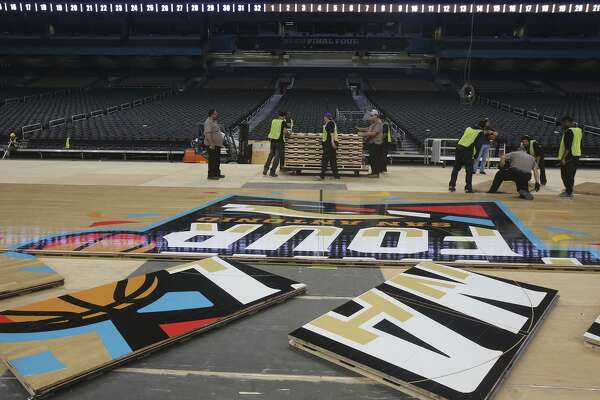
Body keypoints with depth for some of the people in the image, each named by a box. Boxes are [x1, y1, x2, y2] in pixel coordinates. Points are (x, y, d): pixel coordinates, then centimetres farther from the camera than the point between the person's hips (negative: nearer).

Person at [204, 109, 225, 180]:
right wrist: (211, 144, -28)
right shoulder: (208, 122, -16)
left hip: (217, 144, 10)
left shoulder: (214, 121, 16)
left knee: (217, 160, 16)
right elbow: (208, 134, -24)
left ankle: (217, 173, 25)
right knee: (212, 160, -7)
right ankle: (211, 175, -3)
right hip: (212, 145, -10)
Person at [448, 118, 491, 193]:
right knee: (469, 170, 4)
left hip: (459, 148, 6)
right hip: (467, 151, -6)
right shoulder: (481, 132, 1)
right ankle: (468, 188, 4)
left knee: (456, 168, 14)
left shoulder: (468, 128, 19)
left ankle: (451, 185, 14)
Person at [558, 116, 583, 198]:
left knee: (566, 175, -4)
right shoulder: (579, 130, 14)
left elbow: (568, 146, -22)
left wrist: (563, 158, -22)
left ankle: (568, 192, -4)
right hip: (576, 155, 10)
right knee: (571, 175, 15)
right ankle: (569, 190, 21)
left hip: (568, 156, -10)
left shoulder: (569, 131, -15)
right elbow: (580, 144, 20)